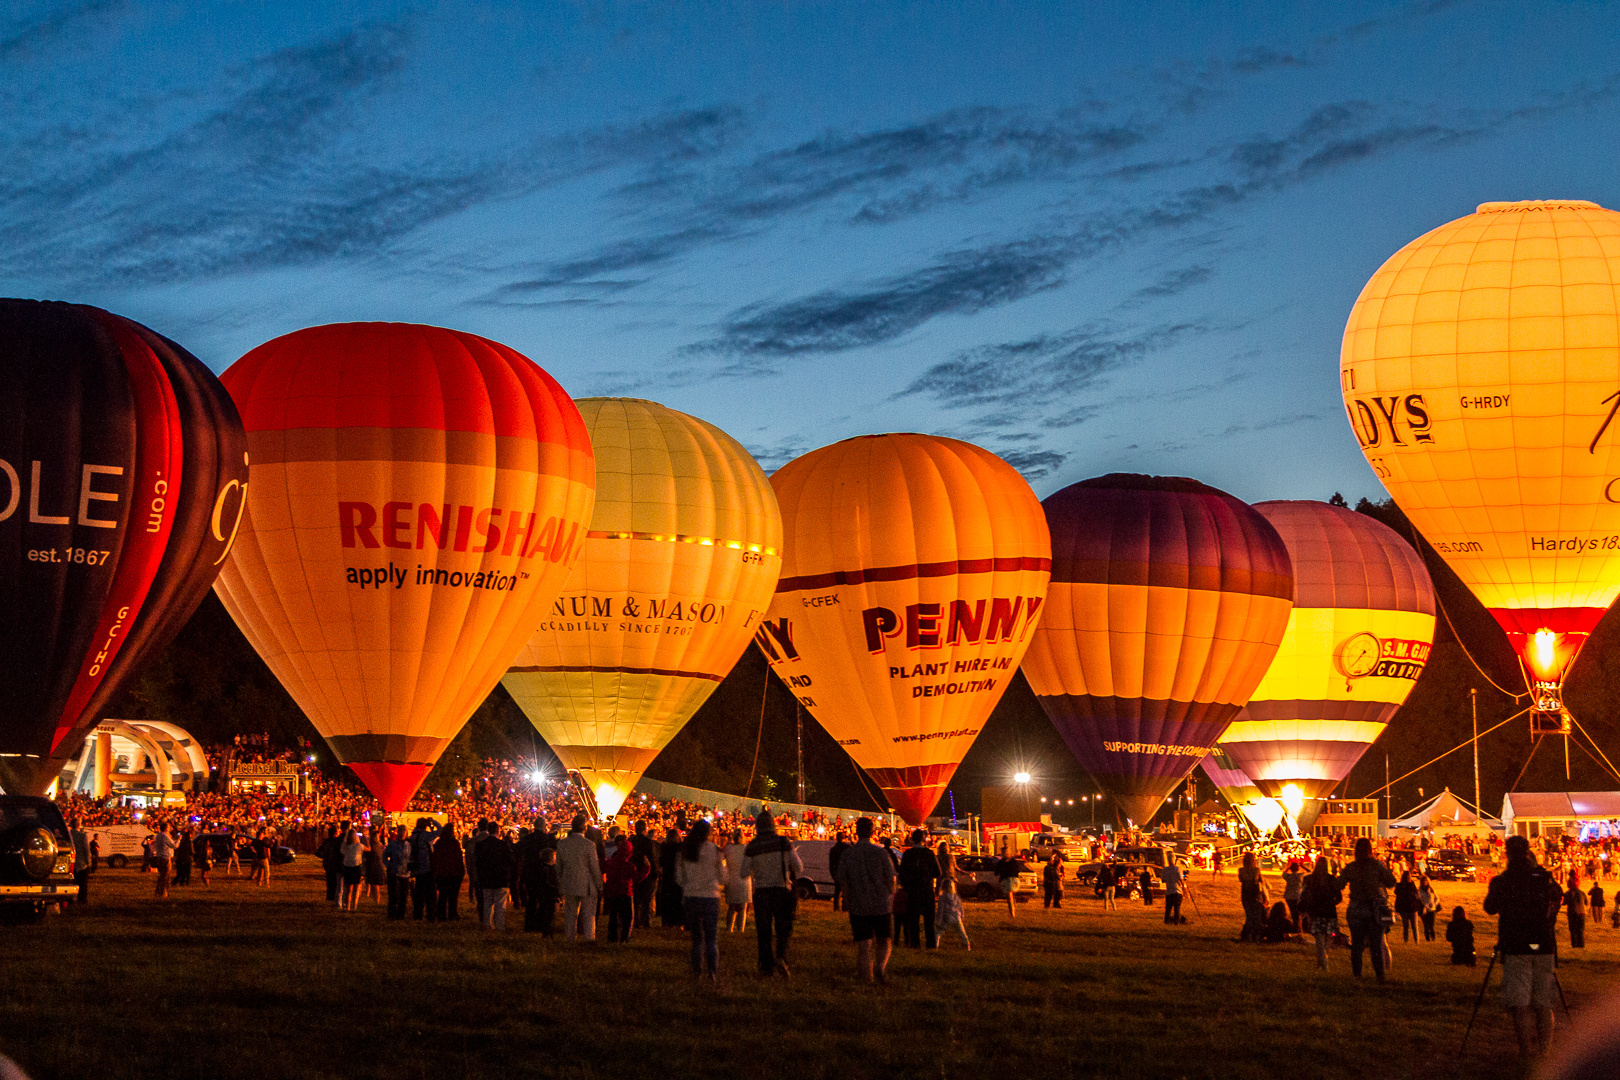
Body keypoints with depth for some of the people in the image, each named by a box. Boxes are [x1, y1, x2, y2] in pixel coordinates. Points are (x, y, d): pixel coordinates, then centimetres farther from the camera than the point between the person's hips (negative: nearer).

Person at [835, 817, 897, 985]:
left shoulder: (847, 854, -1)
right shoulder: (881, 853, -5)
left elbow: (843, 881, 2)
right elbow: (891, 878, -3)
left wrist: (847, 905, 12)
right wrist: (891, 900, 11)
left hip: (858, 906, 1)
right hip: (881, 905, -1)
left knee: (863, 945, 6)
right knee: (883, 941, 11)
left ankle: (867, 977, 6)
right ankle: (880, 967, -14)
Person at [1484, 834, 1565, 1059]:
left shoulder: (1501, 882, -5)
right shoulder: (1546, 879, 3)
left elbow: (1489, 908, 8)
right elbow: (1556, 904, 13)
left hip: (1515, 947, -3)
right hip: (1544, 947, 3)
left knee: (1520, 1002, -2)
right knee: (1543, 1002, 12)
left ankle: (1526, 1048, -7)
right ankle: (1545, 1046, 12)